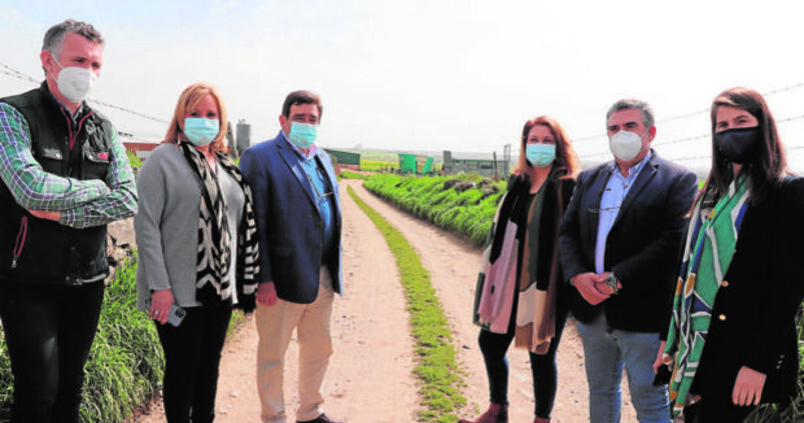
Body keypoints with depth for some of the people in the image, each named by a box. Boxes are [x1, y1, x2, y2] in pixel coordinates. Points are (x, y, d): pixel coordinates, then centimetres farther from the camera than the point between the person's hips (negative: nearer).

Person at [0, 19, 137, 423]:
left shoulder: (104, 129, 8)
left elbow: (129, 200, -2)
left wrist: (63, 212, -14)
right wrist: (96, 188, -9)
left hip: (87, 281, 5)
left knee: (70, 388, 15)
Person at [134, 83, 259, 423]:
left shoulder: (226, 166, 13)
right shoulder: (163, 160, -5)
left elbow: (242, 226, 16)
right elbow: (145, 225, -11)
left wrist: (244, 281, 11)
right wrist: (159, 286, -17)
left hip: (220, 289, 6)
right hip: (178, 292, -6)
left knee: (210, 365, 16)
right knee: (182, 368, 4)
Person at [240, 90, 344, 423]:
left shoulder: (323, 158, 15)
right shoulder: (259, 157, -8)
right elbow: (254, 224, -13)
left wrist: (334, 271, 14)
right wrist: (263, 279, -18)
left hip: (323, 279, 7)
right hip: (284, 279, -7)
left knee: (318, 350, 19)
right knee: (272, 355, 8)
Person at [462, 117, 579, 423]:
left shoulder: (567, 187, -10)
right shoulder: (519, 182, 8)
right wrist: (494, 275, 15)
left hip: (544, 284, -7)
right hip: (510, 280, 7)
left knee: (541, 353, 5)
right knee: (490, 342, 15)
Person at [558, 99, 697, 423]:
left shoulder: (678, 181, -5)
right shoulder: (589, 179, 12)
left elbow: (674, 241, -16)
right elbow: (567, 232, 7)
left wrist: (617, 279, -20)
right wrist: (577, 276, -11)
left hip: (642, 313, -5)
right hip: (592, 310, 5)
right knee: (600, 390, 20)